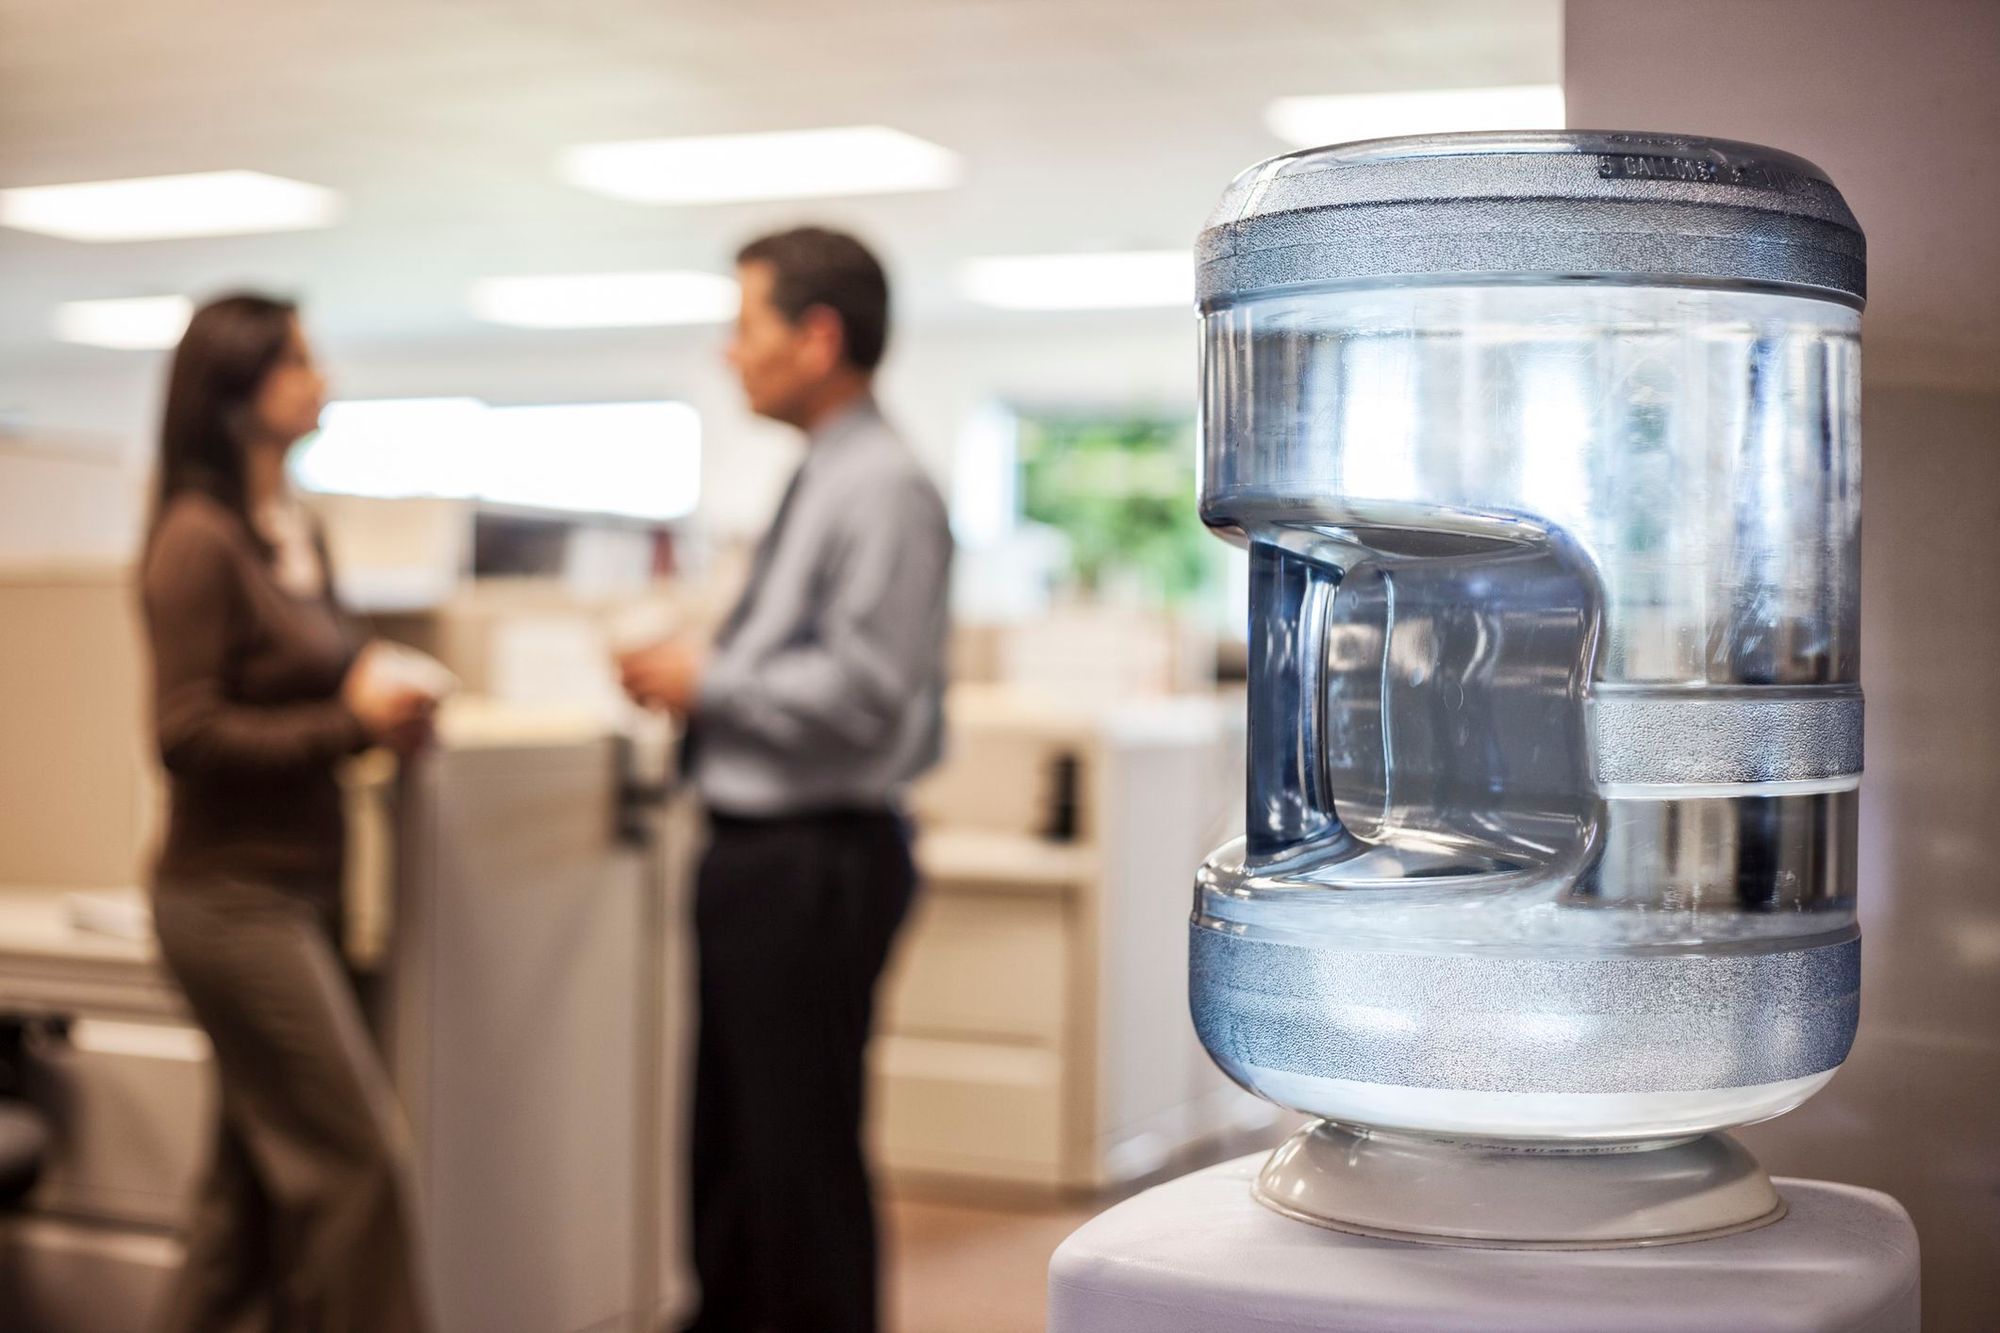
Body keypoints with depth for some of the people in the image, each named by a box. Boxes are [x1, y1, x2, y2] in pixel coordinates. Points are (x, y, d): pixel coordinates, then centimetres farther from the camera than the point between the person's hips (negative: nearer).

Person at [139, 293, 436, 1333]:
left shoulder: (297, 532, 10)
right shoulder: (198, 538, -14)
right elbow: (187, 734, -17)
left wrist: (382, 710, 0)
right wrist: (350, 721, -18)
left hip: (294, 888, 8)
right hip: (234, 893, -8)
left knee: (258, 1175, 14)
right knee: (354, 1153, -5)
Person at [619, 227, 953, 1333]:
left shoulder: (883, 490, -17)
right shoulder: (819, 484, 14)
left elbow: (862, 692, -23)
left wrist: (708, 682, -13)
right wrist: (693, 673, 6)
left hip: (815, 858, -10)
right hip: (754, 850, 10)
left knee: (800, 1156, -1)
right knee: (727, 1144, 20)